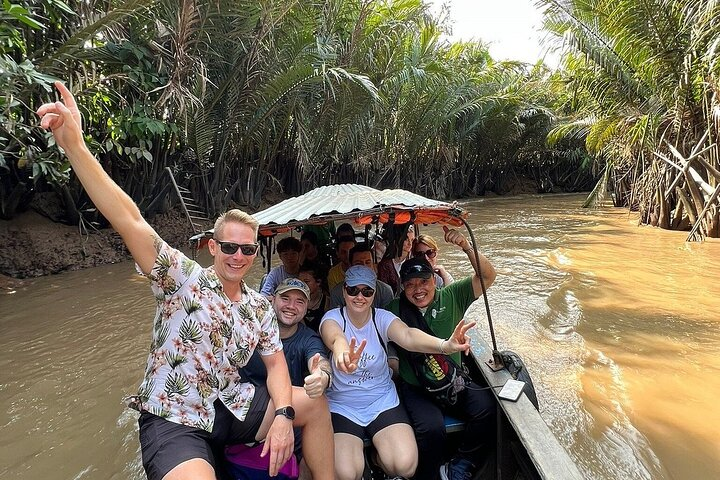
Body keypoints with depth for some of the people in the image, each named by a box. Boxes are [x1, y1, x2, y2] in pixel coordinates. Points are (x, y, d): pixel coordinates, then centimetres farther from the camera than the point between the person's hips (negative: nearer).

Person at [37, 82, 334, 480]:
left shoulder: (259, 307, 4)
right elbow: (130, 222, -24)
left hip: (230, 406, 6)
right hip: (172, 419, -6)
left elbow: (275, 362, 7)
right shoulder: (185, 279, -12)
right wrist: (73, 145, -34)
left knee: (314, 405, 3)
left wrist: (283, 416, -11)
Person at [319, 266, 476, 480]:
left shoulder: (382, 318, -7)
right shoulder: (333, 318, -10)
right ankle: (362, 462, 15)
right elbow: (335, 338, -36)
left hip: (382, 401, 2)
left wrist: (444, 345, -51)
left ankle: (380, 458, 17)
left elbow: (407, 336, -29)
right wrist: (342, 355, -62)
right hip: (341, 405, -1)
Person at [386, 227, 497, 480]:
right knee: (431, 428, -28)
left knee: (488, 407, -21)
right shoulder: (395, 308, -1)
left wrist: (466, 246, -21)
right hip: (415, 389, -2)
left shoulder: (452, 297, 1)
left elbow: (487, 276, -7)